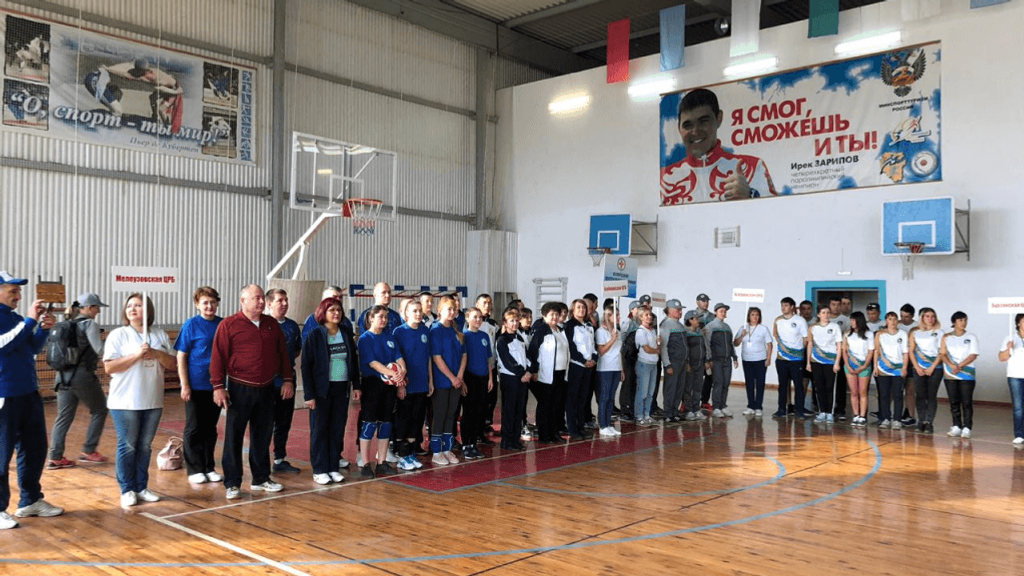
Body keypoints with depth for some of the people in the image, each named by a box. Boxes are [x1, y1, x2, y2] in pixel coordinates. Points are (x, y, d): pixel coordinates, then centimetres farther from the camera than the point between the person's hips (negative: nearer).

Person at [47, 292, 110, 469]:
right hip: (83, 375, -7)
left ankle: (55, 457, 5)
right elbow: (100, 350, -19)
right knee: (99, 410, 10)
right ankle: (88, 451, 11)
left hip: (63, 375, 7)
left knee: (64, 416, 8)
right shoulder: (89, 324, -9)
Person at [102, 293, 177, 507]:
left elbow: (172, 364, 7)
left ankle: (141, 487, 19)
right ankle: (127, 490, 11)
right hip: (126, 402, -4)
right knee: (127, 447, 1)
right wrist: (137, 355, -20)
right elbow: (109, 367, -10)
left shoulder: (160, 335, 9)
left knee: (145, 446, 10)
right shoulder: (118, 335, -3)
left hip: (153, 401, 4)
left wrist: (157, 354, -12)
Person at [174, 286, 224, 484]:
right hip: (195, 386, -3)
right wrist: (185, 385, -10)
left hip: (215, 386, 3)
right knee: (194, 428, 6)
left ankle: (209, 468, 22)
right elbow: (181, 357, -5)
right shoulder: (191, 325, -6)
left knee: (210, 428, 12)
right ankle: (194, 469, 16)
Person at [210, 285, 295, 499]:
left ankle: (261, 479, 24)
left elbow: (283, 353, 14)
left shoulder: (272, 324, 10)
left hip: (266, 389, 5)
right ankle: (232, 484, 10)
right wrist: (218, 386, -12)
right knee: (234, 437, 1)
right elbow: (218, 357, -8)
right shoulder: (229, 325, -5)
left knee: (262, 435, 12)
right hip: (240, 389, -4)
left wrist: (288, 379, 10)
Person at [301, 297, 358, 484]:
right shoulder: (313, 337, -5)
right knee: (319, 430, 2)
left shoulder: (346, 336, 8)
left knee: (338, 430, 7)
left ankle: (334, 468, 17)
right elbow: (306, 366, -7)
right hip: (321, 390, -4)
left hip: (342, 389, 4)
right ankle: (319, 470, 11)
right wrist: (309, 394, -12)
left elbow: (353, 362, 14)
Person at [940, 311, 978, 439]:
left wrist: (959, 366, -13)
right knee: (954, 402, 4)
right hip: (950, 375, 2)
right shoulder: (946, 337, 8)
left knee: (967, 402, -4)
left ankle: (967, 428, -2)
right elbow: (942, 354, 3)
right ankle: (956, 427, 11)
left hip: (967, 375, -2)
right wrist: (952, 366, -13)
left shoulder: (971, 337, 5)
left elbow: (973, 355, -3)